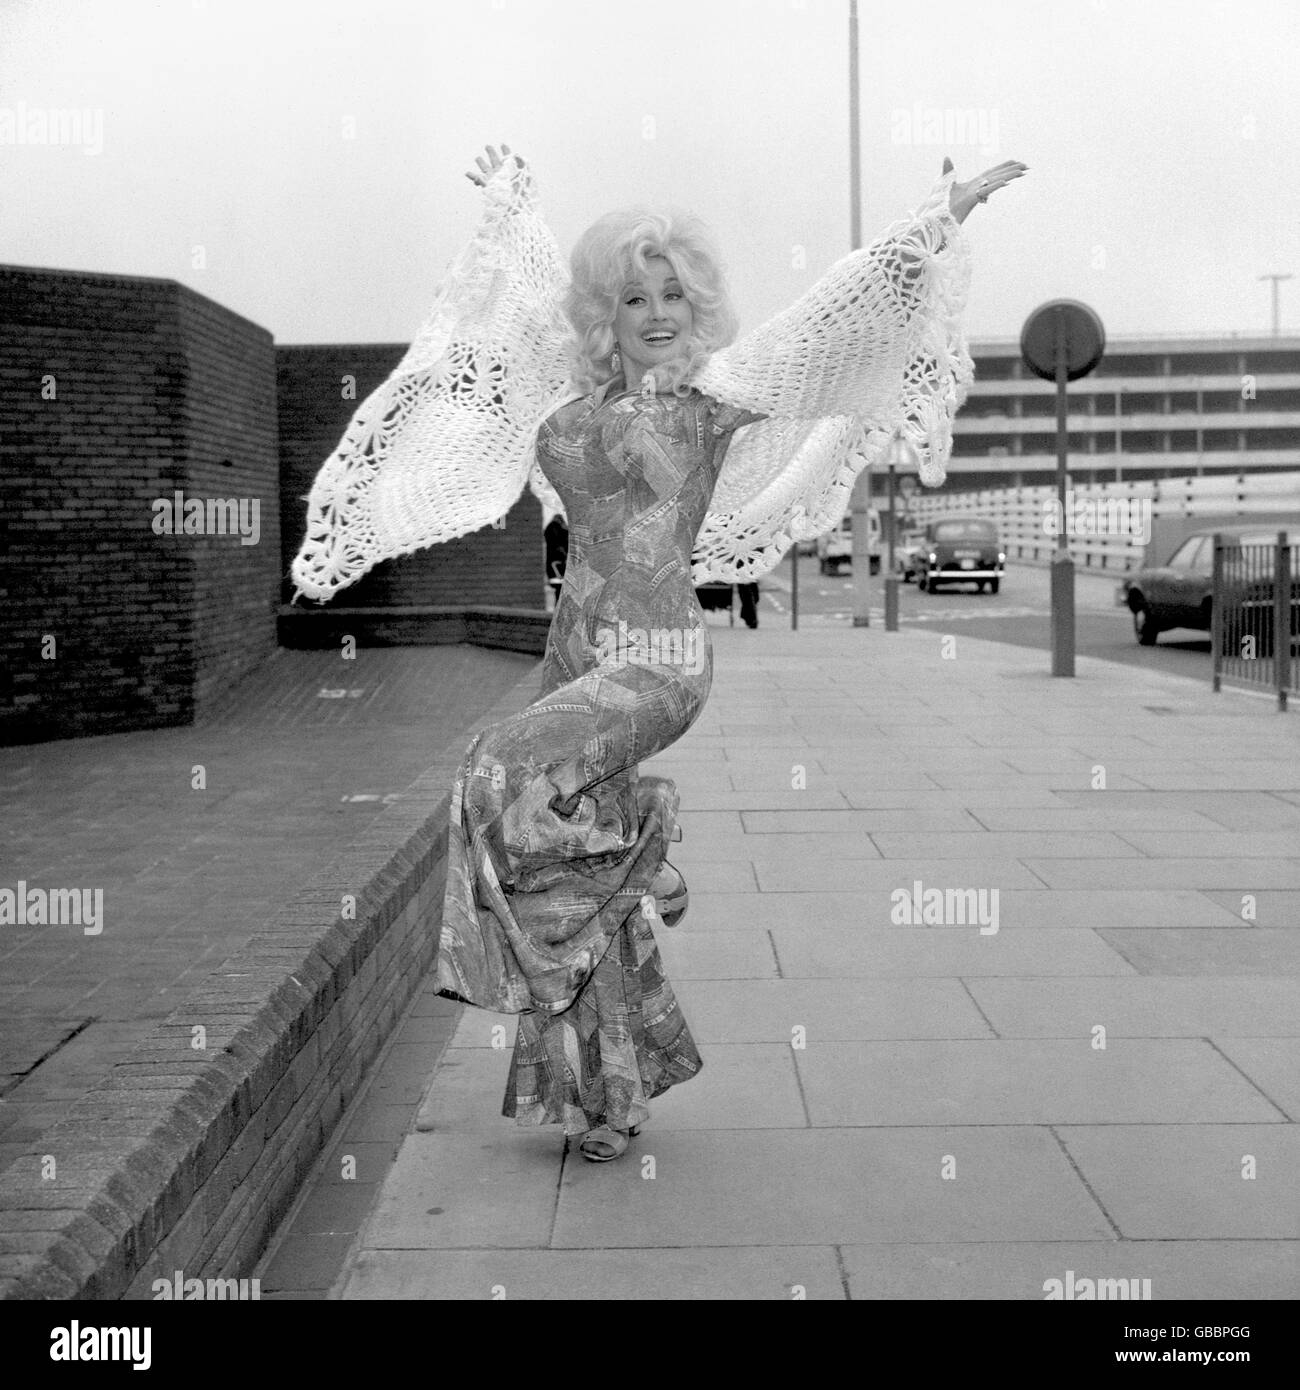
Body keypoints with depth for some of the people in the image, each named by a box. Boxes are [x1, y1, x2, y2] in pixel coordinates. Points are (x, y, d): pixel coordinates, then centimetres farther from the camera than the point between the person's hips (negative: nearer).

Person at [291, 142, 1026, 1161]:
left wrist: (944, 214, -7)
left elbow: (845, 301, -5)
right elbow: (547, 280, 28)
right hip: (578, 649, 6)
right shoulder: (585, 387, 11)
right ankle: (609, 1096, 24)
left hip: (656, 659, -6)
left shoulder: (719, 388, -2)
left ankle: (645, 840, 1)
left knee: (510, 779, -28)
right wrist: (512, 200, 41)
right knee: (580, 896, 9)